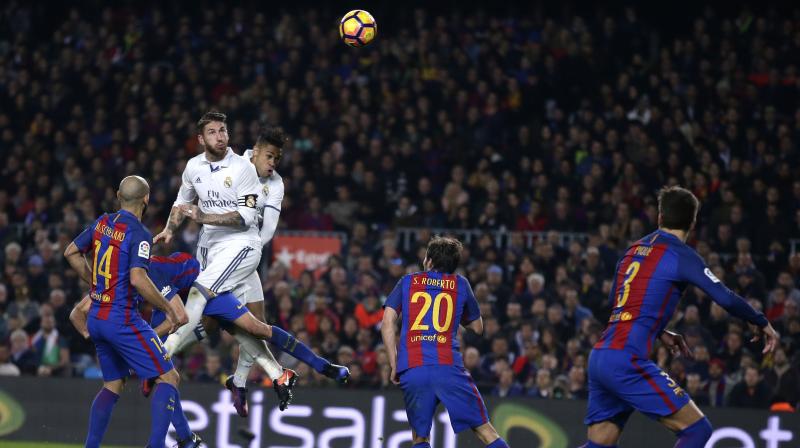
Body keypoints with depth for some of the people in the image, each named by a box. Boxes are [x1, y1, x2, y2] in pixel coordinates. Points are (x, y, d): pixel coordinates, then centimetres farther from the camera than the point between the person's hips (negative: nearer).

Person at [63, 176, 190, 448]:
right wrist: (169, 309, -16)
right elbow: (138, 279, -24)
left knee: (113, 385, 20)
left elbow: (71, 253, 19)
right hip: (122, 320, -8)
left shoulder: (102, 222, 8)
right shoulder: (138, 233, -14)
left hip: (96, 319, 8)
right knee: (169, 377, -4)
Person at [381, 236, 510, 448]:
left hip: (411, 369, 1)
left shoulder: (407, 281, 16)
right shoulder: (460, 284, 15)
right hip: (449, 367, -1)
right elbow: (478, 327, 25)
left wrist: (394, 364, 9)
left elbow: (387, 323, 6)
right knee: (485, 431, 1)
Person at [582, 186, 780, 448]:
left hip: (598, 357, 8)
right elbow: (726, 299, -10)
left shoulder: (634, 250, 17)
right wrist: (762, 323, 6)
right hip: (627, 362, -8)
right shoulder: (680, 255, -4)